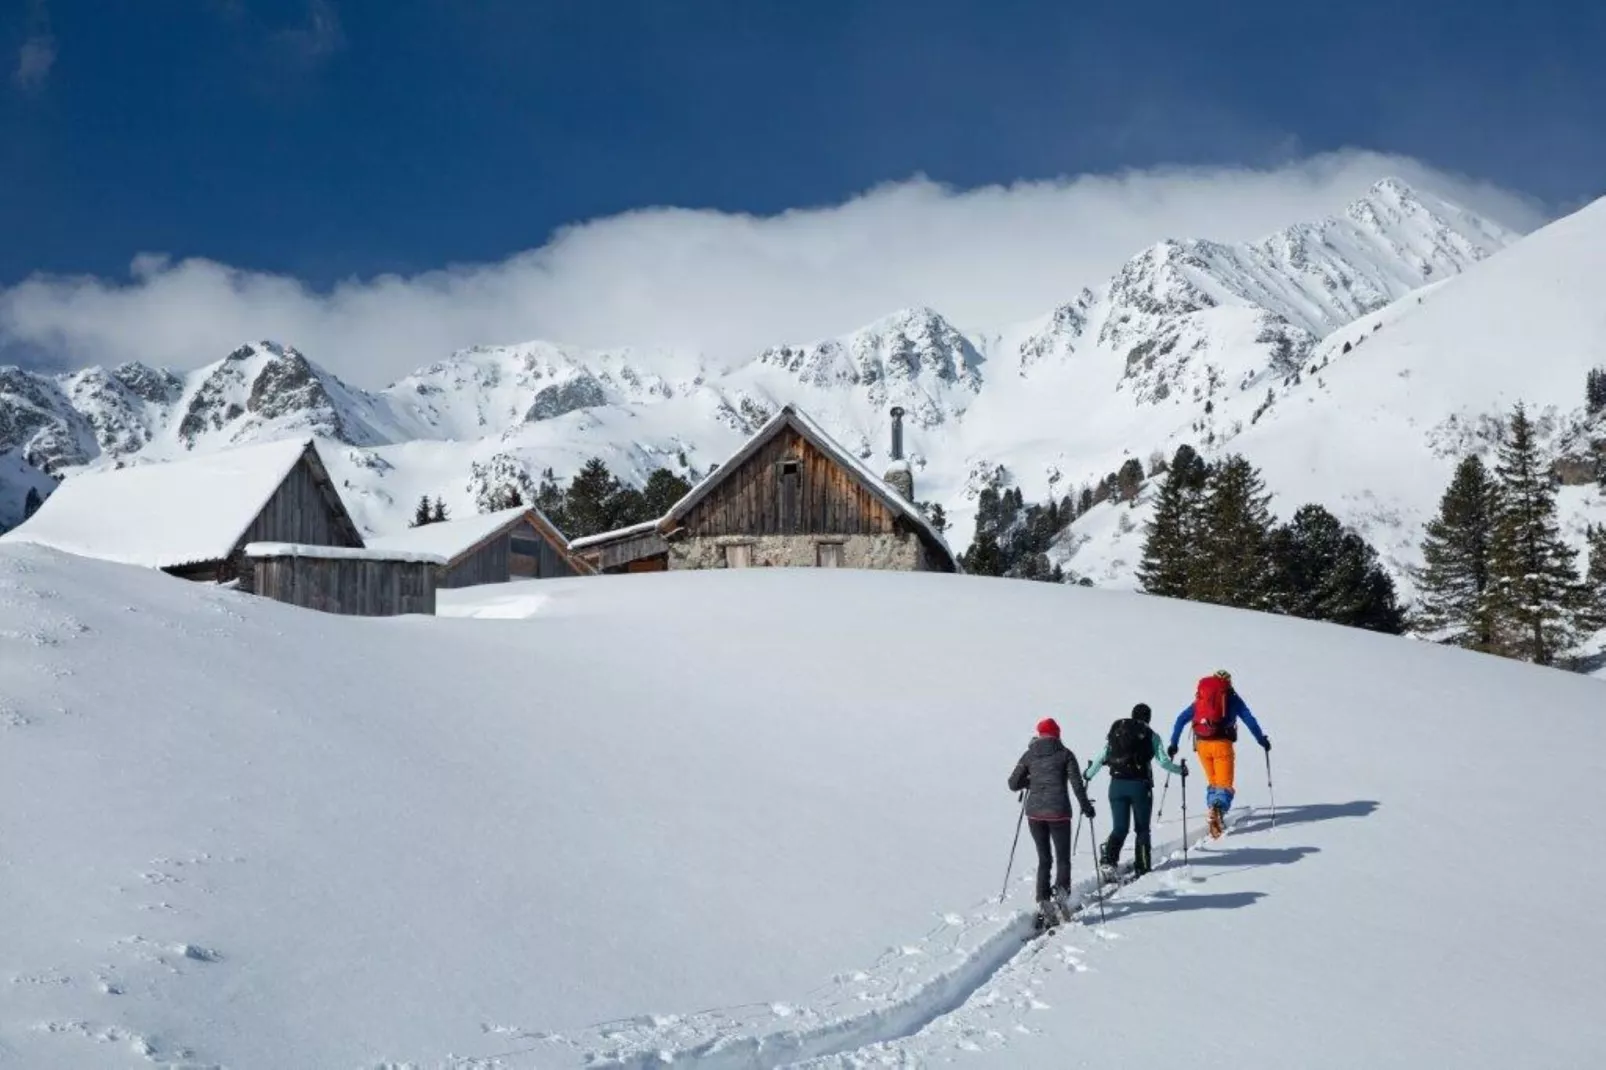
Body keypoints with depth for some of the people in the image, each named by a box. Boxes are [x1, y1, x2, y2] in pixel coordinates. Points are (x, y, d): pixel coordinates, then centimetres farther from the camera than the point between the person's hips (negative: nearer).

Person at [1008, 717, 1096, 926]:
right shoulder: (1065, 754, 1)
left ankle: (1042, 902, -1)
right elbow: (1076, 783, -4)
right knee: (1063, 858, 8)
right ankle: (1062, 892, -17)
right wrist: (1086, 806, 7)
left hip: (1034, 812, 3)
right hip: (1058, 812, -2)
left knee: (1044, 859, 12)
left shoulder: (1029, 755, 7)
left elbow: (1013, 784, 7)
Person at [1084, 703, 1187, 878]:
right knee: (1142, 829, 11)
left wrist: (1089, 774, 23)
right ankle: (1141, 867, 8)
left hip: (1117, 784, 2)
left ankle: (1110, 856, -17)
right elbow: (1164, 762, -3)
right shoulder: (1151, 735, 2)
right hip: (1140, 785, -2)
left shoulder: (1116, 730, 9)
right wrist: (1181, 770, 15)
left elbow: (1101, 757, 8)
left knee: (1119, 828, 7)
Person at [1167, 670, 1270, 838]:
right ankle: (1219, 808, -33)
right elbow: (1250, 720, 6)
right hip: (1222, 744, -3)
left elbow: (1181, 719, 14)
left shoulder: (1200, 698, 17)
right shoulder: (1232, 698, 10)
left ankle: (1212, 810, 5)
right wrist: (1262, 740, 15)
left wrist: (1173, 743, 16)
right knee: (1224, 784, -5)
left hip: (1202, 744, 3)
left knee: (1212, 782, 20)